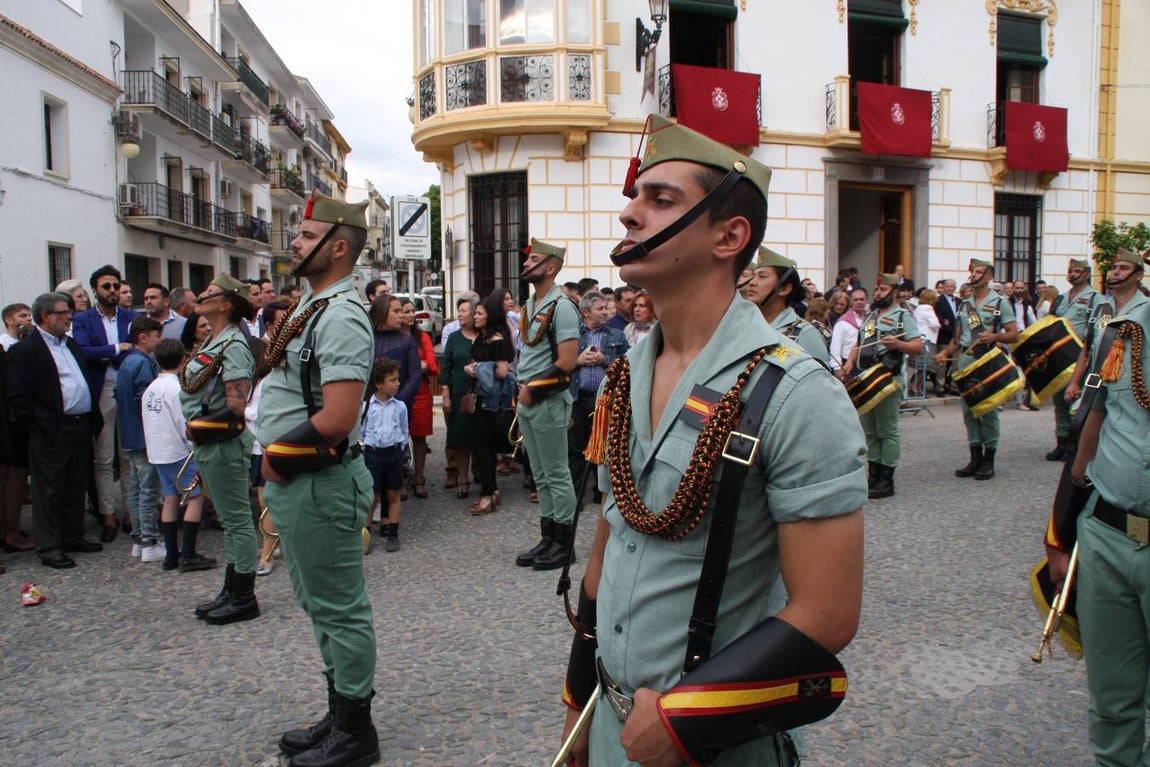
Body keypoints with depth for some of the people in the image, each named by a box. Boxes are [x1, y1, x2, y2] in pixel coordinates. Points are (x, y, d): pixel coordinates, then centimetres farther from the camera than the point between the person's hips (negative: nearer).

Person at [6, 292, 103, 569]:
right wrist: (39, 427, -14)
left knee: (76, 489, 16)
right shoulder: (25, 350, -8)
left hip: (81, 428, 7)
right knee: (48, 492, 2)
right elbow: (18, 398, -12)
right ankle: (48, 547, 10)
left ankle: (73, 536, 27)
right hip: (53, 433, -7)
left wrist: (93, 419, 12)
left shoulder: (71, 344, 15)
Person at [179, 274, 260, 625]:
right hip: (208, 443, 10)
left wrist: (202, 427, -14)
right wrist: (197, 430, 9)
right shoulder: (210, 343, 14)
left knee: (236, 520, -1)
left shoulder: (232, 347, -16)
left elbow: (236, 408, -22)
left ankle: (244, 598, 9)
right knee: (230, 519, 16)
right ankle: (232, 591, 27)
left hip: (223, 442, -10)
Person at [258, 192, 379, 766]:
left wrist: (278, 453, -13)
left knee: (339, 610, 3)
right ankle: (338, 717, 36)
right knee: (320, 606, 20)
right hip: (295, 482, 10)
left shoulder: (340, 316, -19)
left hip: (319, 484, -10)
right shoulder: (310, 306, 13)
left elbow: (337, 420, -27)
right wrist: (276, 460, 6)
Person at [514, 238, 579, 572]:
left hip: (549, 402, -9)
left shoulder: (561, 307, -13)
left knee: (557, 475, 0)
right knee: (540, 475, 14)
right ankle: (547, 539, 24)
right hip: (527, 401, 9)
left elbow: (566, 362, -19)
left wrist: (534, 389, -14)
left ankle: (562, 544, 10)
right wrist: (522, 387, 9)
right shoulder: (529, 305, 13)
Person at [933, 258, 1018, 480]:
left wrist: (995, 336, -22)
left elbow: (1014, 335, -4)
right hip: (966, 360, 5)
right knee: (969, 410, 7)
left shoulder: (999, 303, 1)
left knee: (988, 410, -1)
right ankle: (975, 458, 15)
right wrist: (946, 352, 2)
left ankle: (988, 461, 7)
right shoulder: (964, 304, 15)